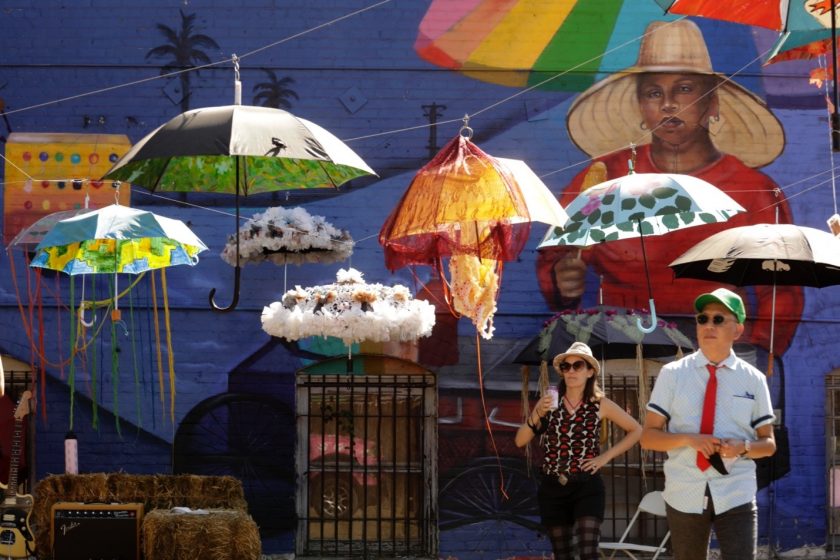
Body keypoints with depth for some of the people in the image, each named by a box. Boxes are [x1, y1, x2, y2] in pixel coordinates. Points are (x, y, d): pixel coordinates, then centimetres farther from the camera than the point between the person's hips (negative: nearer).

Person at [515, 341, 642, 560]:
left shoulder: (599, 404, 0)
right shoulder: (550, 402, 3)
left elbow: (636, 430, 9)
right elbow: (520, 441, 0)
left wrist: (606, 456, 0)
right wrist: (536, 415, -17)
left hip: (587, 487, -2)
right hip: (552, 488, 2)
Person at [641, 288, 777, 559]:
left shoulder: (753, 380, 3)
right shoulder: (672, 374, 2)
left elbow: (769, 444, 10)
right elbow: (648, 437, 2)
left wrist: (744, 447, -13)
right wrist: (688, 439, -17)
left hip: (736, 495, -1)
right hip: (684, 495, 1)